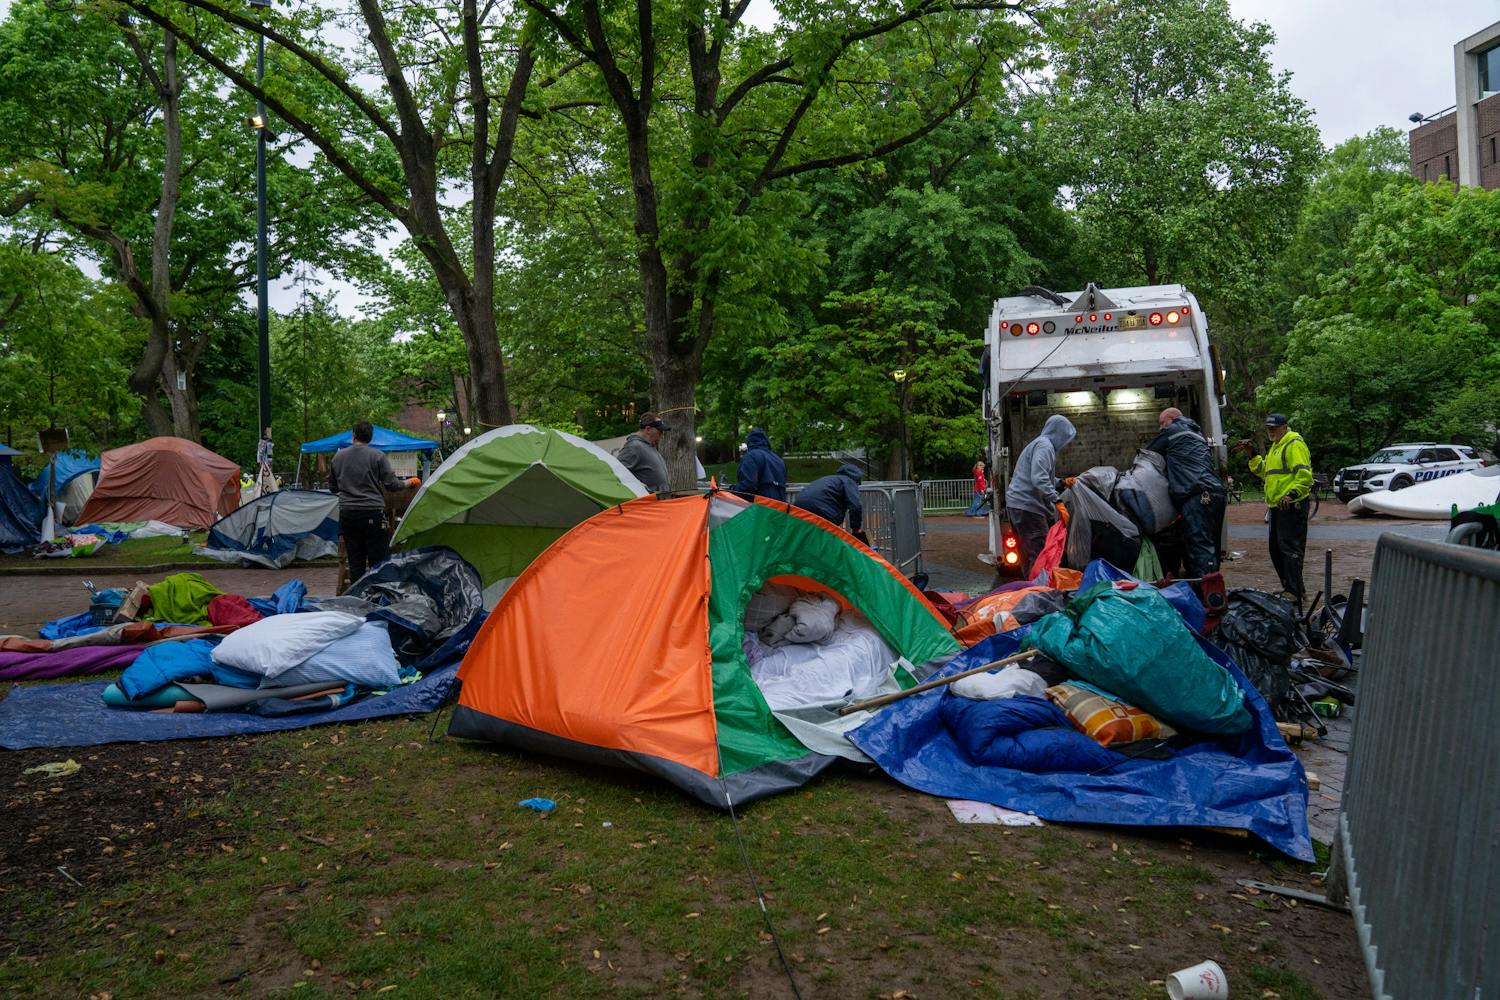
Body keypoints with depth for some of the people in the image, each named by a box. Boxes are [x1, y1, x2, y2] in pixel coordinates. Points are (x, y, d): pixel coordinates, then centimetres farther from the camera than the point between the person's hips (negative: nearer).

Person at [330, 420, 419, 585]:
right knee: (378, 561, 0)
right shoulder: (377, 456, -4)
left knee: (355, 561, 8)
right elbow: (391, 484, -4)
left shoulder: (338, 456, 9)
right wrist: (409, 482, 15)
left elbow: (332, 487, 19)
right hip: (372, 512, -4)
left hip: (347, 513, 4)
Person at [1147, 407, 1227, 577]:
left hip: (1197, 494, -9)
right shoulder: (1197, 434, 33)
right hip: (1216, 491, 9)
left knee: (1200, 547, -17)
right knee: (1210, 547, 9)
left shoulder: (1172, 430, 9)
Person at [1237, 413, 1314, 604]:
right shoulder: (1275, 447, 22)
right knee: (1276, 550, 15)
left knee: (1290, 549, -10)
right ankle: (1289, 588, 23)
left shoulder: (1294, 444, -10)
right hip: (1277, 507, 11)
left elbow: (1304, 475, -20)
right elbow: (1264, 470, 30)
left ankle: (1295, 593, -9)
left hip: (1291, 506, -11)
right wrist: (1252, 454, 19)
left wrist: (1292, 494, -29)